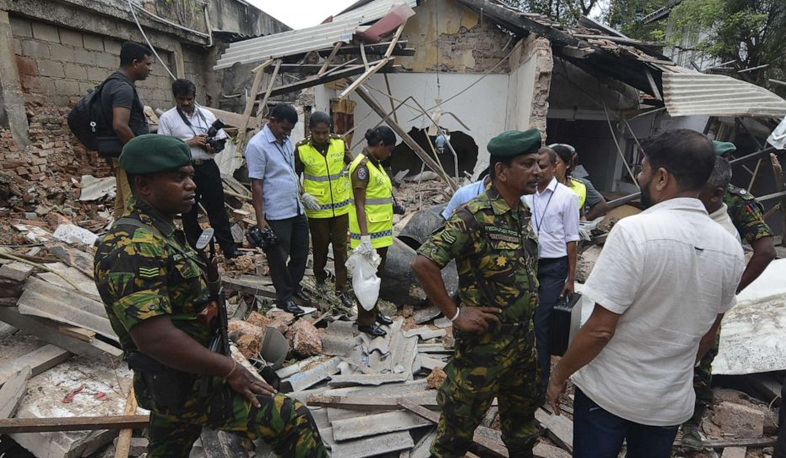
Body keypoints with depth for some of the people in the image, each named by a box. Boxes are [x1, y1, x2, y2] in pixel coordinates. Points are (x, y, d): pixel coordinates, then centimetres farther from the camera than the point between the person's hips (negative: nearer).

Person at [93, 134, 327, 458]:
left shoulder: (157, 234, 8)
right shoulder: (134, 247, -24)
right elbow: (156, 338, -30)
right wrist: (230, 370, -21)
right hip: (188, 386, -10)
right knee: (292, 419, -9)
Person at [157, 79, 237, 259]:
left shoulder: (207, 114, 10)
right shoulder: (167, 118, -1)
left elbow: (221, 140, 11)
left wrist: (213, 147, -10)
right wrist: (189, 142, -15)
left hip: (208, 167, 2)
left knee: (217, 207, 6)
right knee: (189, 211, 10)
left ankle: (228, 246, 13)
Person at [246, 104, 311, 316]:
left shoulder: (286, 141, 9)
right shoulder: (257, 145, -15)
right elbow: (256, 184, -16)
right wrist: (260, 218, -17)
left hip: (297, 209, 8)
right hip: (276, 214, -8)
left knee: (301, 252, 17)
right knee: (279, 258, 7)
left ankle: (294, 286, 37)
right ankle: (284, 297, 22)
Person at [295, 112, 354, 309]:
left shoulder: (340, 143, -6)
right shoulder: (302, 149, -10)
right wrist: (304, 195, -13)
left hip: (340, 205, 1)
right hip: (317, 208, -1)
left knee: (340, 247, 5)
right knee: (320, 245, 15)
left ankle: (341, 289, 15)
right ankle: (320, 275, 42)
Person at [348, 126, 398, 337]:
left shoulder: (375, 164, 11)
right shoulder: (362, 166, -17)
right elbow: (359, 205, -22)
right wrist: (365, 237, -26)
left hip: (381, 231, 9)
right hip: (370, 233, -9)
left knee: (377, 274, 19)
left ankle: (374, 311, 34)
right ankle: (365, 321, 15)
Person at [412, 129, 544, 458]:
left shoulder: (524, 212, 4)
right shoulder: (474, 216, -22)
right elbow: (423, 263, -29)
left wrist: (527, 317, 12)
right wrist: (454, 314, -22)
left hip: (524, 338, 8)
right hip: (485, 341, -8)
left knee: (523, 408, 26)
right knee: (461, 418, 11)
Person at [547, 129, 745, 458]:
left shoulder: (635, 230, -24)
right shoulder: (731, 248, -4)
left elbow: (600, 329, -23)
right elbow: (708, 334, 8)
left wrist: (559, 376, -9)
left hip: (609, 393, -5)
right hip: (672, 401, 5)